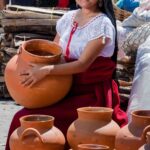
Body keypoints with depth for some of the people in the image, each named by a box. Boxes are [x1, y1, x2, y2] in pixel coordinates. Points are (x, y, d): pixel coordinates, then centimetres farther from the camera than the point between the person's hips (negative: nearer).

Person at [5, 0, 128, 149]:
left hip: (92, 94, -6)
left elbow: (83, 64, -19)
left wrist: (46, 70, -28)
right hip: (67, 89, 6)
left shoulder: (102, 23, -11)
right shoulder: (68, 18, 9)